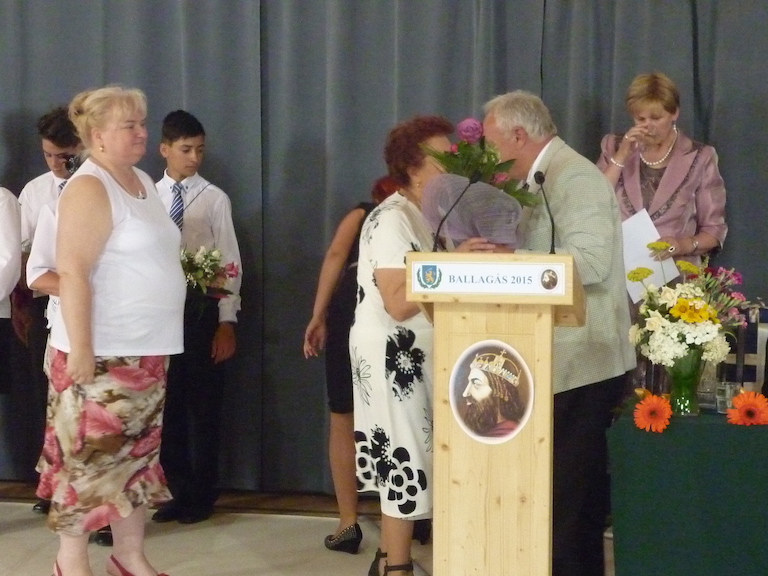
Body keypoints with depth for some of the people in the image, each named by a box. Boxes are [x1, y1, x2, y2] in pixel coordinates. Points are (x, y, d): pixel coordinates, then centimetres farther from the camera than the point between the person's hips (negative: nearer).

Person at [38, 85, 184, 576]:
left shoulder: (143, 182, 13)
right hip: (100, 353, -8)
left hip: (144, 350, 9)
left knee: (137, 453, 14)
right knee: (88, 456, 1)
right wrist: (80, 349, -23)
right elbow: (73, 273, -20)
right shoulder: (90, 188, -14)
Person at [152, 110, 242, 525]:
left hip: (202, 309, -3)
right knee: (168, 404, 9)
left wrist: (227, 322, -9)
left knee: (203, 404, 4)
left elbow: (230, 262, -4)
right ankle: (178, 490, 20)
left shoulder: (215, 199, -3)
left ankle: (202, 495, 16)